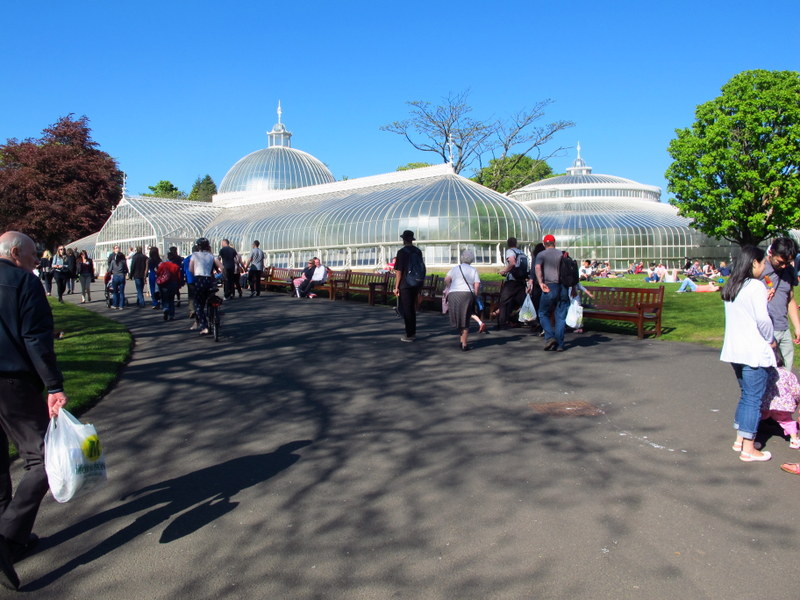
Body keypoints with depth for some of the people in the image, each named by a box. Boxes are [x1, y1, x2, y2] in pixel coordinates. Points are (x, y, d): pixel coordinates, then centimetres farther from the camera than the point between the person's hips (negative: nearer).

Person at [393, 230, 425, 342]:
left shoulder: (402, 252, -12)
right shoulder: (418, 251, 8)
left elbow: (399, 271, -14)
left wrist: (396, 287, -8)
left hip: (405, 285, -6)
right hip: (416, 284, 6)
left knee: (406, 309, 0)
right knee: (412, 308, 16)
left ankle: (409, 335, 3)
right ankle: (413, 333, 22)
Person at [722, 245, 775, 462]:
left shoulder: (730, 287, 11)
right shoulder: (756, 286, -14)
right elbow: (762, 319, -18)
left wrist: (765, 299, 9)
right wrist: (770, 340, -4)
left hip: (734, 349, 8)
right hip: (755, 351, -8)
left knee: (746, 395, 19)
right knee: (754, 398, 0)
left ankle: (740, 440, 26)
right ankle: (748, 449, 5)